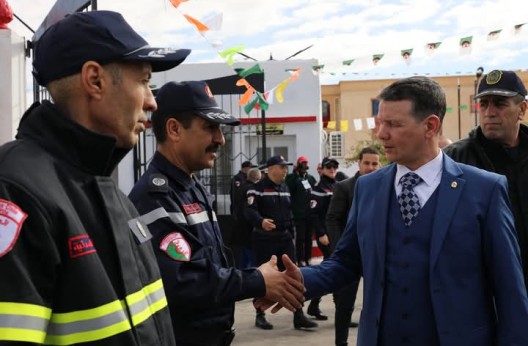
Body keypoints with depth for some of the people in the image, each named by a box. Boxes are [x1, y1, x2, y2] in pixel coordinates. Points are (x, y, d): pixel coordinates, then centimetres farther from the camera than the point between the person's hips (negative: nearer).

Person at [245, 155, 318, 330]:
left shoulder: (285, 188, 15)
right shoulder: (258, 188, -9)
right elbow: (250, 211, -20)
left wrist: (292, 232, 16)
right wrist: (261, 221, -39)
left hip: (285, 237, 6)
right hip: (264, 238, -6)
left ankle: (298, 316, 5)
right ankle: (260, 316, 15)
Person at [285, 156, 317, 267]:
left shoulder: (310, 178, 14)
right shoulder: (293, 177, -2)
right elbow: (289, 188, -19)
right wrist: (295, 173, -21)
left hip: (310, 213, 5)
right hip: (299, 213, -5)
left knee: (309, 237, 10)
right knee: (300, 237, -3)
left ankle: (307, 259, 18)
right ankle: (300, 260, 3)